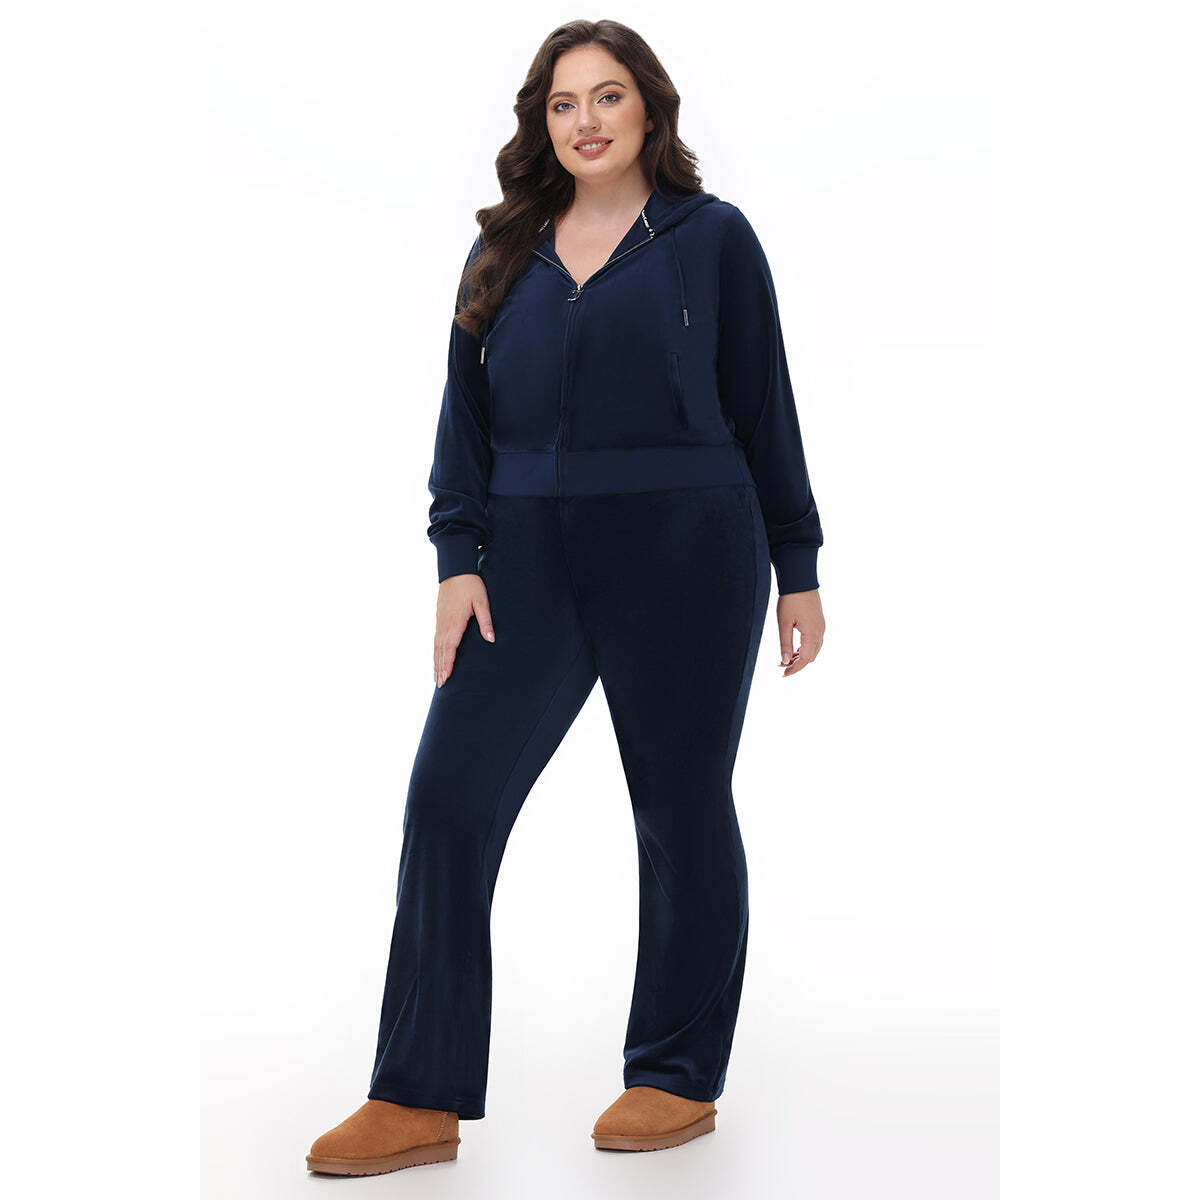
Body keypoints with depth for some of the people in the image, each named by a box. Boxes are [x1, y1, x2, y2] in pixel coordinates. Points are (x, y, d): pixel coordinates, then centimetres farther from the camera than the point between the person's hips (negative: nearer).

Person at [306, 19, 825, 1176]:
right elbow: (464, 415, 10)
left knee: (681, 810, 6)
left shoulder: (711, 238, 3)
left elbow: (765, 410, 4)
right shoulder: (505, 251, 12)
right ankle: (420, 1100, 1)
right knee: (448, 799, -5)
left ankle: (678, 1080, 21)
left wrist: (797, 570, 3)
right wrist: (459, 557, -1)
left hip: (683, 558, -3)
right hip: (530, 558, 3)